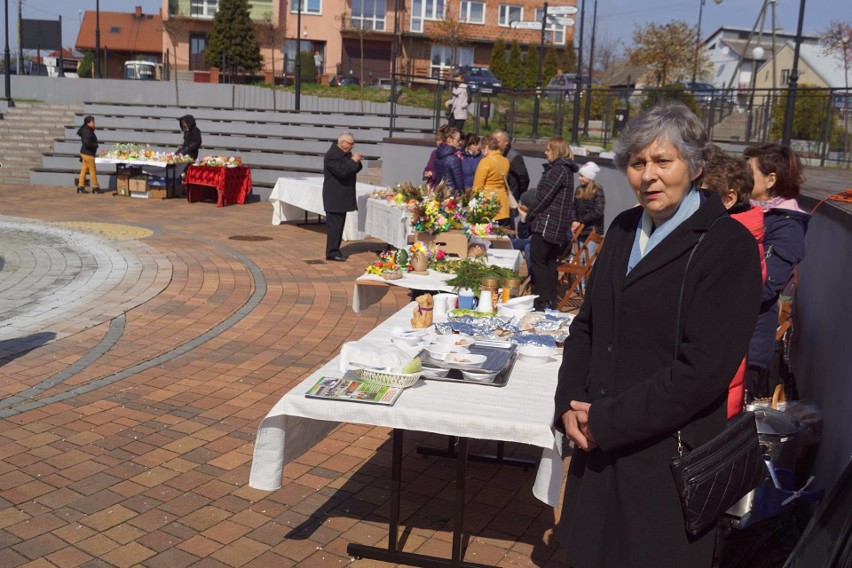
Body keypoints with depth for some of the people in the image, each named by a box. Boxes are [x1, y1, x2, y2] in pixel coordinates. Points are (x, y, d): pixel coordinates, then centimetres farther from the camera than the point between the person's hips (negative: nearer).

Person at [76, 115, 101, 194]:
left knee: (84, 169, 10)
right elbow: (86, 143, -26)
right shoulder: (87, 131, -19)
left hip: (85, 153, 9)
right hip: (88, 153, -9)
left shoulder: (89, 130, 12)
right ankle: (95, 187, 6)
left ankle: (81, 186, 13)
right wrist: (95, 145, -14)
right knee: (92, 170, -1)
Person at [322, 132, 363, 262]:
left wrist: (356, 161, -1)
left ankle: (335, 250, 17)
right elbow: (342, 171, -26)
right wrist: (353, 161, -16)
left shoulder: (346, 154, 14)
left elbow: (354, 170, 18)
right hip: (334, 196, -9)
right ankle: (332, 252, -6)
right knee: (334, 224, -8)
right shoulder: (332, 155, -16)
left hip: (342, 196, 9)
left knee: (339, 223, 11)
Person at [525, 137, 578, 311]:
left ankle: (543, 302, -5)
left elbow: (544, 197, -17)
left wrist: (529, 216, -5)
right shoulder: (567, 170, 16)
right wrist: (532, 213, 15)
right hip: (559, 226, 10)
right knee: (550, 263, 13)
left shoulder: (557, 170, -14)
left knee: (537, 262, -5)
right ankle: (551, 302, 17)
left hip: (546, 223, -10)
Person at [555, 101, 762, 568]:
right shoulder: (624, 229, 7)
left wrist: (606, 421, -16)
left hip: (668, 457, -5)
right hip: (596, 447, 6)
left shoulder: (728, 245, -13)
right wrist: (569, 406, -3)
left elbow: (704, 369, -19)